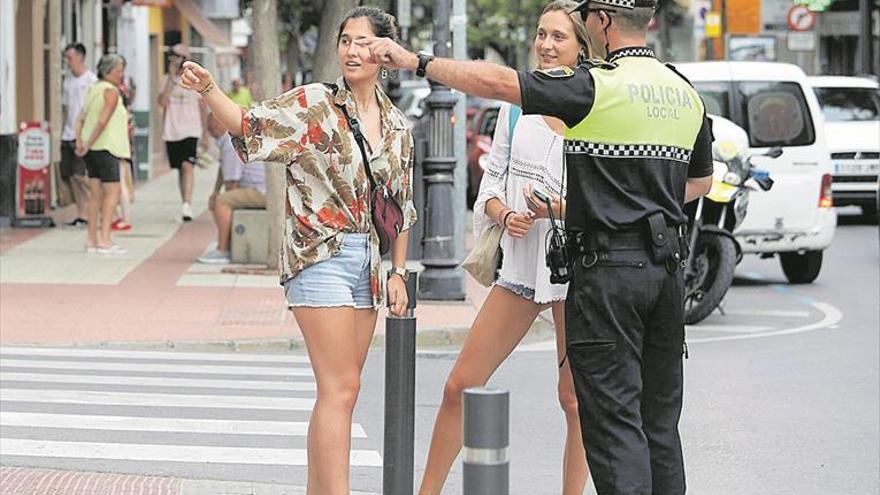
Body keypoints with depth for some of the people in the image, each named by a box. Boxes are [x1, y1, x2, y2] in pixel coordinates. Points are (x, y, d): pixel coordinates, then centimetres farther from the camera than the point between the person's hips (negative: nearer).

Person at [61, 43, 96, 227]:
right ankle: (81, 214, 11)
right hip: (68, 135, 7)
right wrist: (63, 130, 13)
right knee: (68, 174, 5)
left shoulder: (91, 80, -7)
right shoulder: (68, 80, 14)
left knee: (79, 174, -14)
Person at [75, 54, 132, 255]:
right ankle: (104, 240, -12)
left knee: (96, 194, 10)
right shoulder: (111, 92, -11)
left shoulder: (93, 89, 15)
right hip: (106, 147, -9)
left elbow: (80, 119, 12)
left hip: (92, 149, 9)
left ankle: (92, 240, 9)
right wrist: (88, 144, -15)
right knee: (112, 192, -6)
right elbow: (102, 121, -20)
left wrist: (80, 142, 4)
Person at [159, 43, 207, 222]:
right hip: (171, 132, 3)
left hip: (190, 131, -3)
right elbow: (163, 102, -8)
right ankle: (185, 204, 18)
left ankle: (187, 204, -26)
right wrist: (171, 77, -10)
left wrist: (205, 132, 9)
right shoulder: (166, 79, 7)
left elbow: (202, 107, 9)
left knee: (187, 165, -19)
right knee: (180, 168, 9)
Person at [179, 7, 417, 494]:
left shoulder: (397, 126, 11)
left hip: (369, 262, 6)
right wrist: (208, 89, -34)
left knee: (339, 391, 10)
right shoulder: (313, 103, -5)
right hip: (320, 257, -6)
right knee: (340, 390, -13)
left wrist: (398, 272, 12)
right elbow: (248, 123, -16)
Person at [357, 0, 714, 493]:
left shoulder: (598, 86, -12)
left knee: (614, 421, -4)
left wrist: (414, 60, -9)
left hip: (608, 268, -7)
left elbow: (497, 82, -15)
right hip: (669, 266, 7)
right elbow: (701, 181, 22)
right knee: (660, 420, 13)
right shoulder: (686, 92, 11)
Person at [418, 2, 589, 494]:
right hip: (521, 264, 4)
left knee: (575, 399, 0)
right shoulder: (517, 106, 9)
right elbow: (493, 179, 13)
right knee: (460, 386, 4)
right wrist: (504, 214, -8)